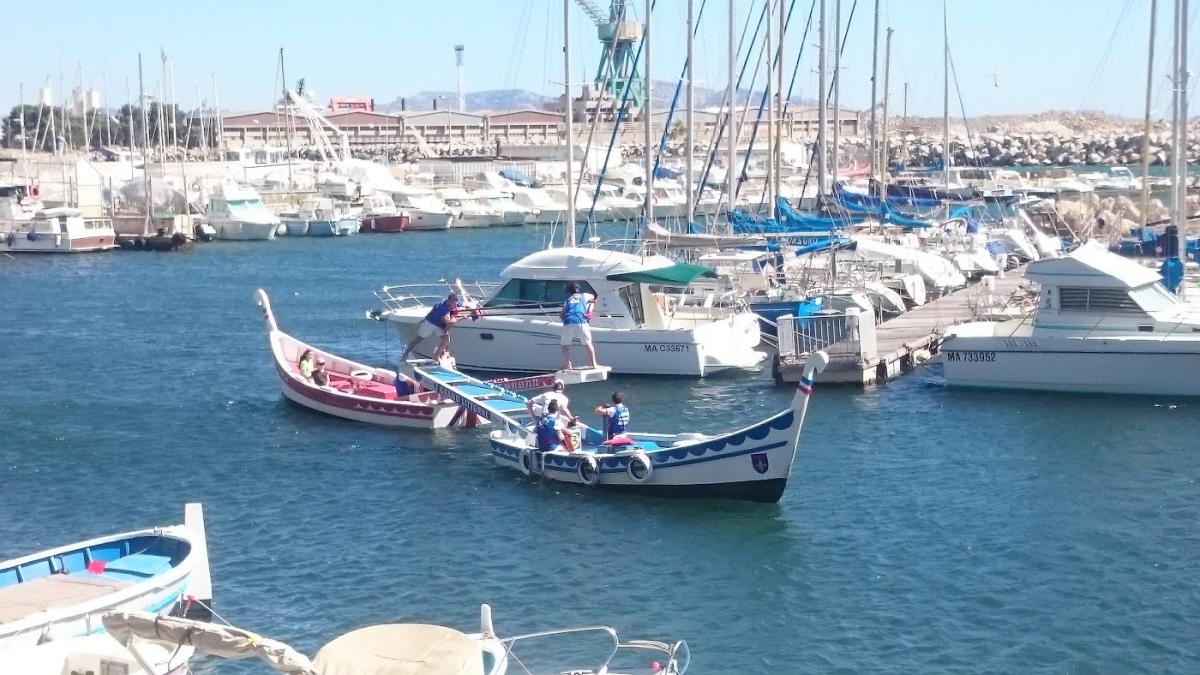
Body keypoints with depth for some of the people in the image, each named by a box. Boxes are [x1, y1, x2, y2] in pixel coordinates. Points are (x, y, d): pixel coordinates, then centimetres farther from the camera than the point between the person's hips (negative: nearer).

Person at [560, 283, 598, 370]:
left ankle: (566, 365, 2)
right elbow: (593, 297, 47)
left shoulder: (567, 300, 23)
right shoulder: (584, 296, 24)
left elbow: (561, 314, 17)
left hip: (568, 323, 0)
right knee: (588, 343, 14)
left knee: (565, 345, 12)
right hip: (581, 322, 0)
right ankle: (593, 363, 15)